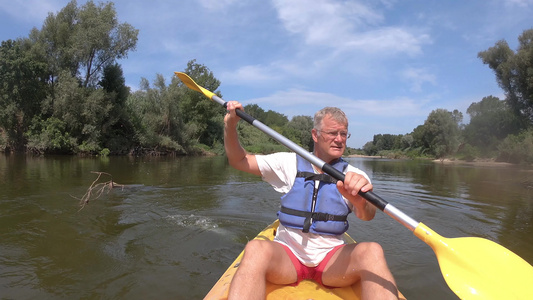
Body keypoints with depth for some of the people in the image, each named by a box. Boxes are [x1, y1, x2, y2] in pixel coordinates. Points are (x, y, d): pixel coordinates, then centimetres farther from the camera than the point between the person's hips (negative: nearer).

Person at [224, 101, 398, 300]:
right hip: (286, 253, 0)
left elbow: (367, 215, -16)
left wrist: (361, 202, -41)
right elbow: (239, 160, 6)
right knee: (255, 249, -34)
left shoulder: (353, 176, 3)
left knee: (371, 251, -30)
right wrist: (230, 126, -11)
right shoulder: (290, 163, 6)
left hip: (331, 259, 1)